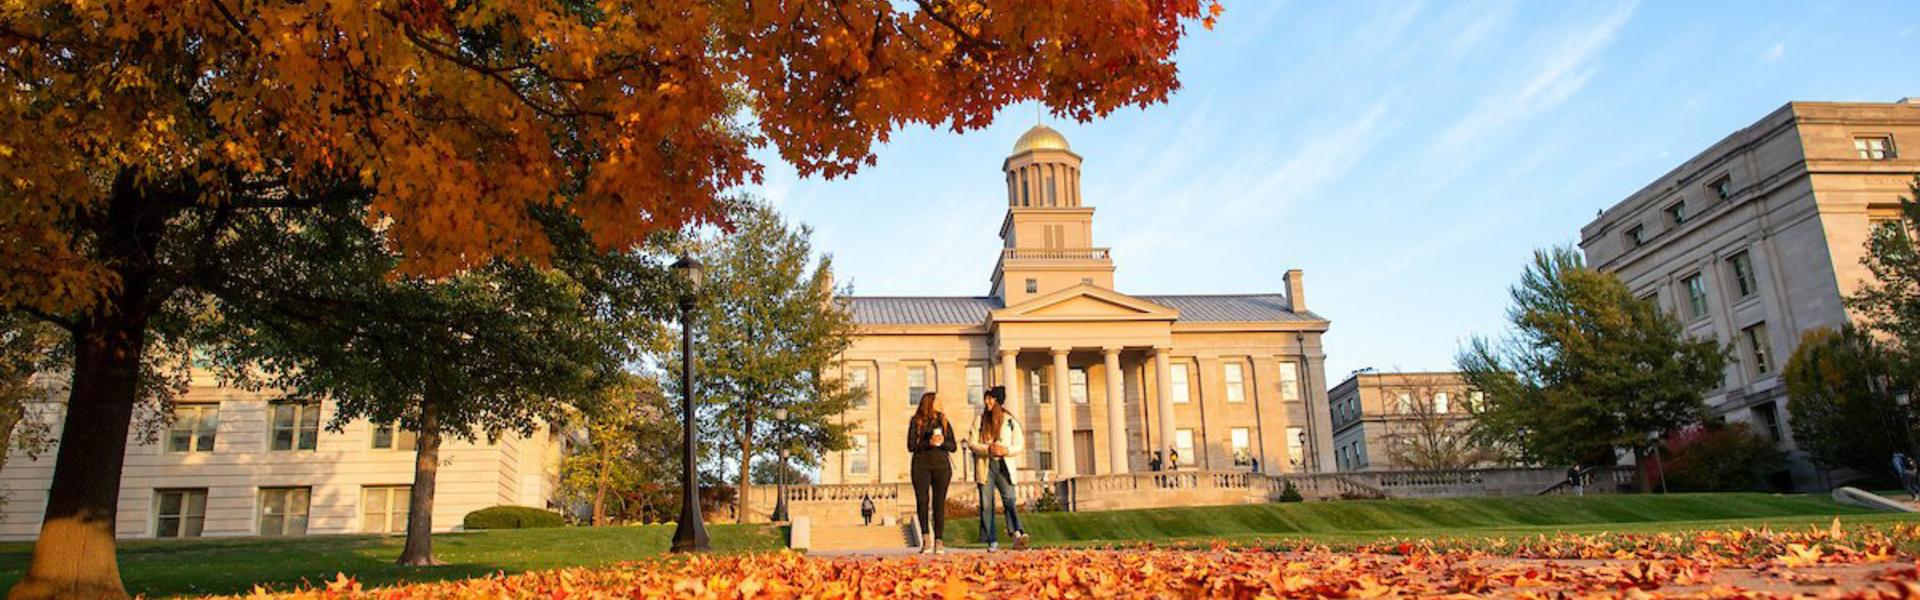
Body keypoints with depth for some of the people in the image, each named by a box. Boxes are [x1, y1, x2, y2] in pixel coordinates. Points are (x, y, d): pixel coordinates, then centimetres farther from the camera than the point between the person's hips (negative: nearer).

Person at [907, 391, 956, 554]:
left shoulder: (943, 421, 14)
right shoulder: (916, 422, 6)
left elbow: (954, 446, 11)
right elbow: (911, 446, -1)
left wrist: (942, 442, -9)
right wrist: (928, 443, -15)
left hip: (941, 466, 2)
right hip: (921, 465, -2)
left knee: (939, 503, -2)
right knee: (922, 500, -14)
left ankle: (939, 541, -2)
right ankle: (926, 538, -13)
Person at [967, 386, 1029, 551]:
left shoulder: (1010, 421, 10)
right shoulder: (980, 420, 11)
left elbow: (1019, 445, 7)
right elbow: (972, 443, 4)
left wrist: (1006, 450, -13)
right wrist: (988, 449, -13)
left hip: (1004, 465, -1)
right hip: (985, 466, 1)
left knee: (1009, 499, -17)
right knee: (986, 504, -2)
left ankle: (1017, 534, -29)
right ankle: (992, 541, 0)